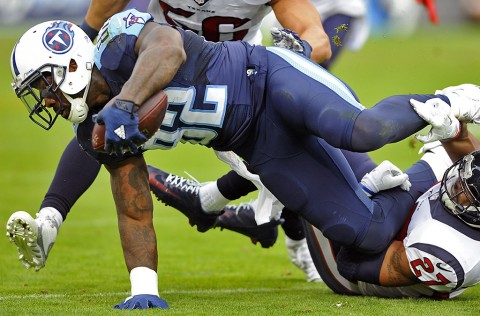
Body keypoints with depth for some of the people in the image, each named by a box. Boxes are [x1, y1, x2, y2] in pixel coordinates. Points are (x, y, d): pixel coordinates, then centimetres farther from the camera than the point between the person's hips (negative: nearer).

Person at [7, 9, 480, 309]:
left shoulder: (119, 39, -17)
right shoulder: (100, 135, 4)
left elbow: (169, 46, -40)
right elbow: (134, 213, 8)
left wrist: (123, 104, -52)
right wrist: (143, 287, -3)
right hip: (263, 148, 6)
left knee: (359, 131, -37)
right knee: (373, 232, -8)